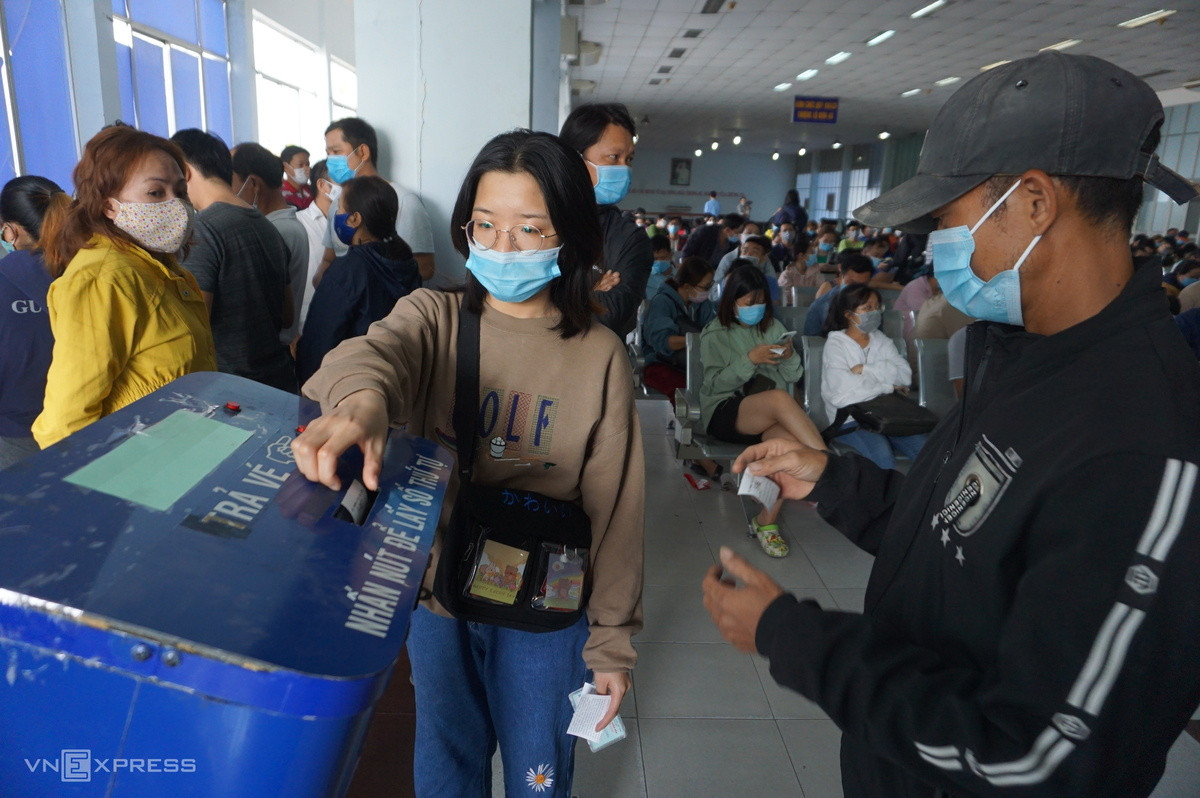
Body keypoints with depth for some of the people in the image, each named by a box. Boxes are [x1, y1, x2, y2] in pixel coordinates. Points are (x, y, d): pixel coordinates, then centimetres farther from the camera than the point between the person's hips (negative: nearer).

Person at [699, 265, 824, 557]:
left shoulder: (773, 327, 17)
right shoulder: (715, 333, 7)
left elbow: (793, 377, 13)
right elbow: (715, 384, -5)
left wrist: (790, 357, -9)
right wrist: (749, 360, -18)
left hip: (769, 418, 3)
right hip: (724, 413, -3)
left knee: (790, 438, -34)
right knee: (779, 397, -35)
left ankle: (767, 521, -22)